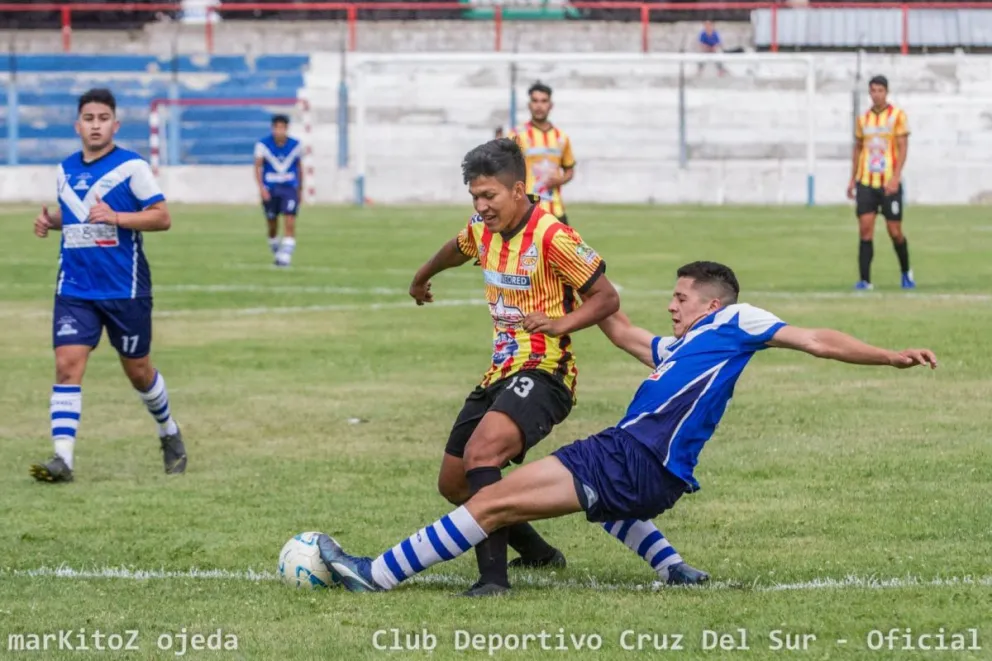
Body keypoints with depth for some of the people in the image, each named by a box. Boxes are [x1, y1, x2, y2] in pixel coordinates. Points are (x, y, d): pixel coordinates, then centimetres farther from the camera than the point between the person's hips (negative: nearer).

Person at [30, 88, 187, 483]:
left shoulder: (131, 167, -7)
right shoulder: (66, 170, 9)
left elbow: (162, 217, -10)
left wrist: (116, 217, -23)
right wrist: (51, 221, 4)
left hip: (125, 289, -3)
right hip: (74, 289, 3)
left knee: (137, 370, 10)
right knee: (67, 364, -13)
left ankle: (169, 434, 37)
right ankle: (62, 458, -17)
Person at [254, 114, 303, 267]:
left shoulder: (296, 145, -1)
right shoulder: (263, 144, -7)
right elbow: (258, 167, -7)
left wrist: (300, 190, 15)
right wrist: (261, 187, -19)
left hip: (289, 189, 0)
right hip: (269, 190, 0)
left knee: (290, 224, -15)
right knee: (272, 226, 9)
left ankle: (285, 256, -13)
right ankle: (276, 252, 31)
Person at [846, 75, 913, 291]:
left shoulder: (897, 115, -2)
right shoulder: (863, 119, 10)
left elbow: (902, 148, -7)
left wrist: (895, 178, -17)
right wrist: (852, 180, 14)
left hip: (889, 183, -3)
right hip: (865, 183, 3)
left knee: (895, 232, 0)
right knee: (865, 229, -6)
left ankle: (906, 272, 24)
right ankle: (865, 280, -6)